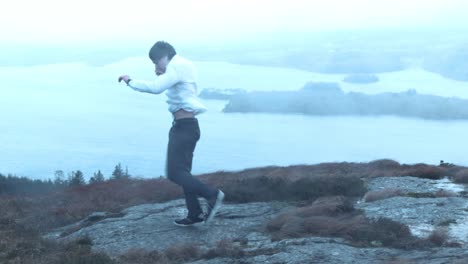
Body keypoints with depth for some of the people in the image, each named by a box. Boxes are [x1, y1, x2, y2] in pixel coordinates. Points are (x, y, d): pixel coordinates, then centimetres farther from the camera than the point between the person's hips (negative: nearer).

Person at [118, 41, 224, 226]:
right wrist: (161, 75, 14)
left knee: (174, 172, -12)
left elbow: (155, 88, -27)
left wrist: (130, 81, -16)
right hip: (185, 126, 10)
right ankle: (195, 214, 15)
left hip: (184, 126, -10)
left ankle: (212, 194, -12)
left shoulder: (177, 68, -13)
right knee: (181, 172, 13)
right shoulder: (181, 68, 18)